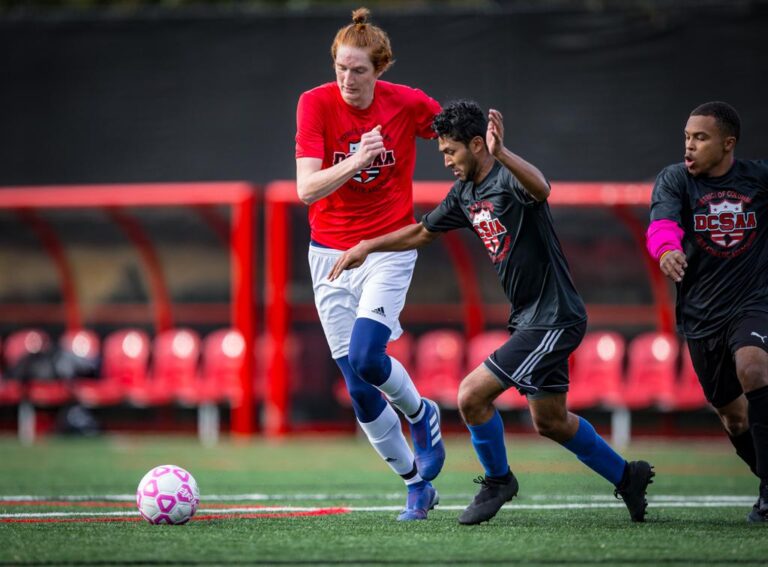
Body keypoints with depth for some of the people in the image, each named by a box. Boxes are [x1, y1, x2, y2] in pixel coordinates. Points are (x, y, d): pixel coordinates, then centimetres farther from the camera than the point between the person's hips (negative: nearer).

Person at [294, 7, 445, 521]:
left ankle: (421, 413, 10)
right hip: (330, 254, 1)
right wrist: (357, 160, -34)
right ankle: (417, 484, 16)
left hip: (389, 248, -1)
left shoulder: (409, 104, -9)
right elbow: (306, 189, -18)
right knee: (359, 390, -1)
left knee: (365, 357, -22)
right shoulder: (316, 103, -10)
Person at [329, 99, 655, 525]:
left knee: (472, 395, -11)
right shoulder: (465, 193, 9)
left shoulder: (508, 179, -19)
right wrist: (367, 246, 20)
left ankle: (497, 480, 11)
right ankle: (627, 476, 32)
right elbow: (423, 231, 25)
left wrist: (501, 153, -60)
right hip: (530, 319, 10)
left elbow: (541, 189, -44)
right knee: (549, 421, 17)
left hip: (552, 319, -10)